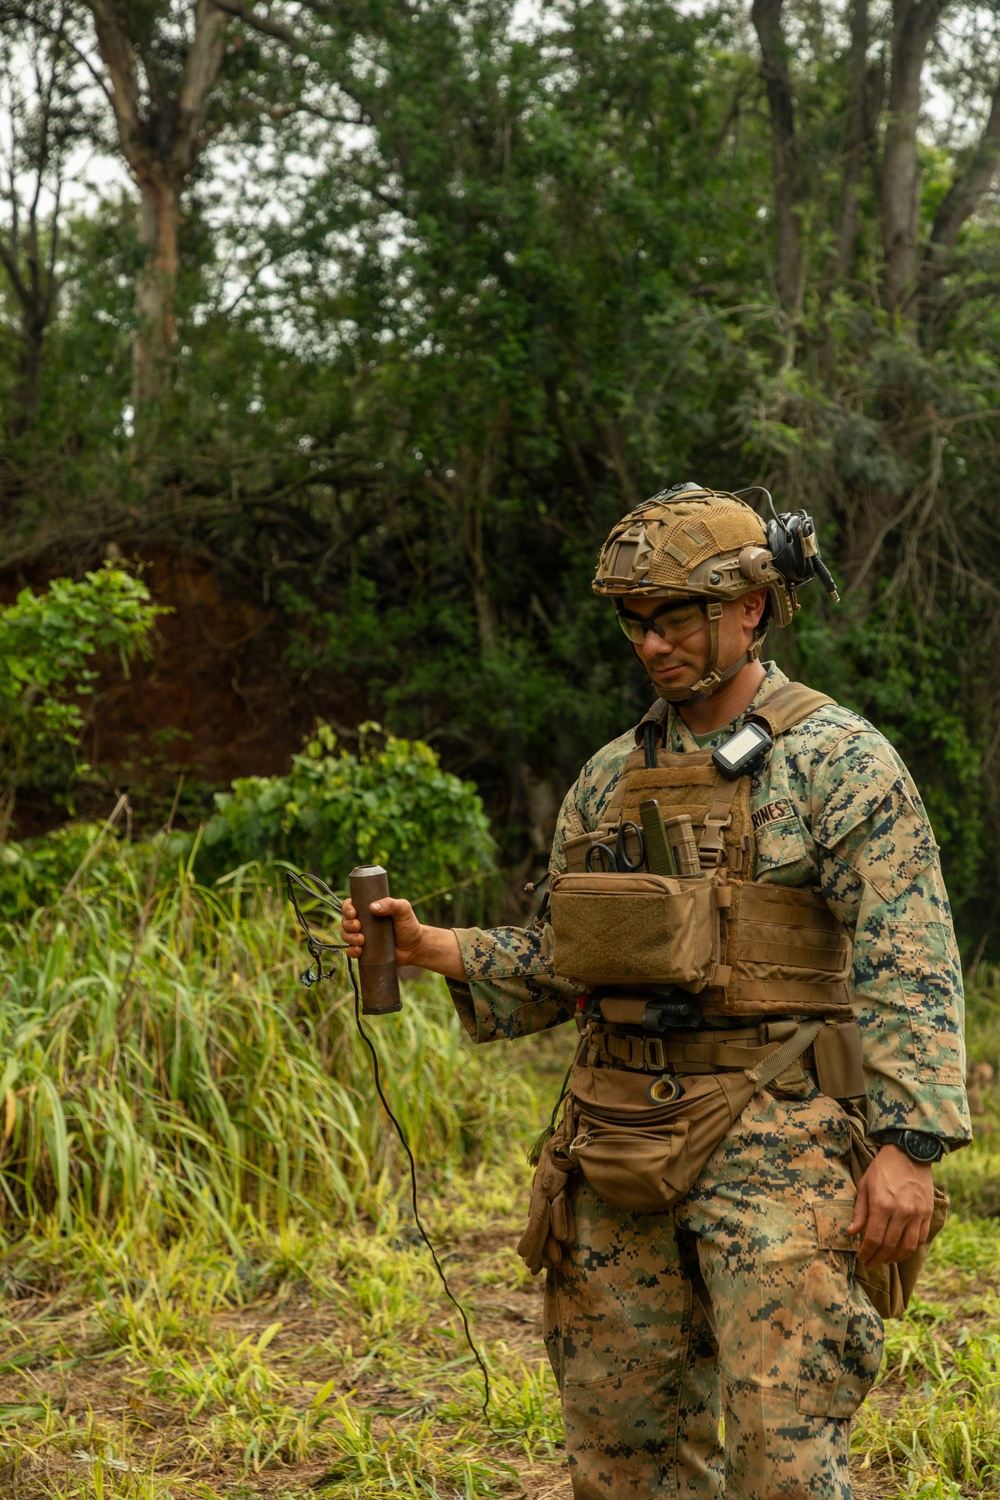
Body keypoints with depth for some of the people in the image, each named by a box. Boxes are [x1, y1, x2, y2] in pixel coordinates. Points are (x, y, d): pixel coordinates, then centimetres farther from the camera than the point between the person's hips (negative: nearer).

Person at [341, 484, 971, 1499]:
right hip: (621, 1144, 6)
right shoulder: (609, 779, 13)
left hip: (775, 1138, -6)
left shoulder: (840, 762, -4)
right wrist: (432, 948, 2)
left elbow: (908, 967, -10)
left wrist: (910, 1142, -19)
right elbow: (561, 963, 17)